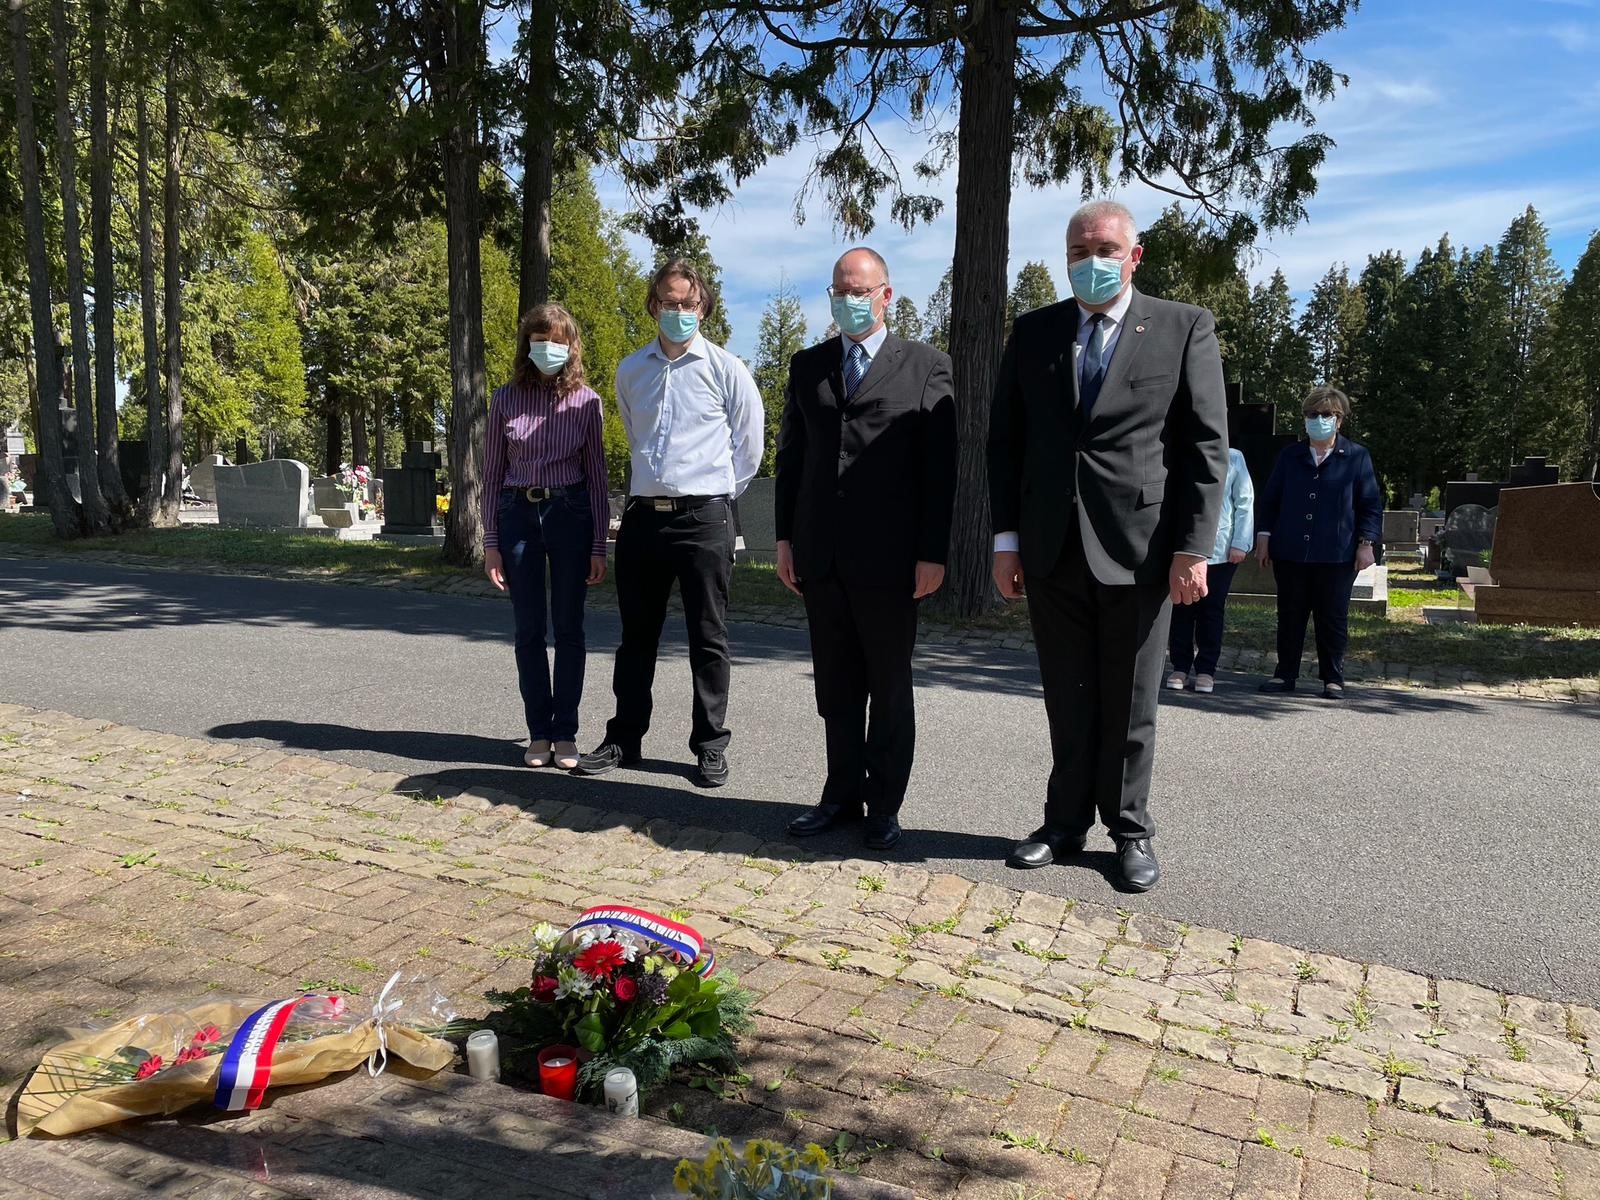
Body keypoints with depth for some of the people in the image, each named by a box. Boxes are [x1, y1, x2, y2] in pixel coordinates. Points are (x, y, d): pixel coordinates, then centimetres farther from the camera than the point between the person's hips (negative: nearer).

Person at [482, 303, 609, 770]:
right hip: (518, 514, 1)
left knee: (568, 628, 4)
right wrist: (491, 542, 1)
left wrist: (599, 546, 0)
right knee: (529, 630, 5)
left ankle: (566, 733, 13)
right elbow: (492, 473, 6)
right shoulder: (506, 399, 4)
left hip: (570, 513, -1)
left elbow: (596, 474, 4)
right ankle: (539, 733, 15)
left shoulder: (586, 400, 2)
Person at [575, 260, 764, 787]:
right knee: (636, 636, 10)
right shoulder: (631, 370, 12)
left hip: (704, 518, -4)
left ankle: (711, 744, 13)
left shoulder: (726, 368, 0)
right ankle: (623, 738, 20)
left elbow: (749, 442, 6)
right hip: (643, 516, 4)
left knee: (708, 638, 3)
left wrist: (719, 490, 8)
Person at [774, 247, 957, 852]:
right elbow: (790, 454, 14)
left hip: (889, 555, -4)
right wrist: (785, 536, 7)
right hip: (820, 554, 4)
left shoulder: (926, 366, 1)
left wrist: (933, 553, -9)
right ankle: (843, 794, 23)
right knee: (835, 684, 11)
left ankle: (885, 804, 19)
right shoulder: (807, 366, 13)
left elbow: (940, 467, -4)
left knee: (890, 686, 7)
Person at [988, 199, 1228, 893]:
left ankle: (1130, 831, 21)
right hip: (1052, 550, 3)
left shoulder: (1184, 328, 2)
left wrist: (1194, 548, -8)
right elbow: (1006, 440, 10)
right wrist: (1006, 539, 3)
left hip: (1138, 549, -2)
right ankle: (1066, 823, 23)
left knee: (1130, 704, 7)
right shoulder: (1033, 333, 10)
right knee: (1067, 701, 10)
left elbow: (1206, 444, -2)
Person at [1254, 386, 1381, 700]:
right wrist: (1264, 537, 4)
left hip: (1337, 556, -2)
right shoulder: (1290, 456, 11)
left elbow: (1371, 505, 4)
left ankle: (1333, 679, 13)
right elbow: (1269, 499, 12)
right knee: (1290, 616, 8)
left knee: (1333, 618, 4)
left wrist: (1366, 543, -4)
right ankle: (1285, 674, 17)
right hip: (1290, 553, 2)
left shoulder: (1356, 457, 4)